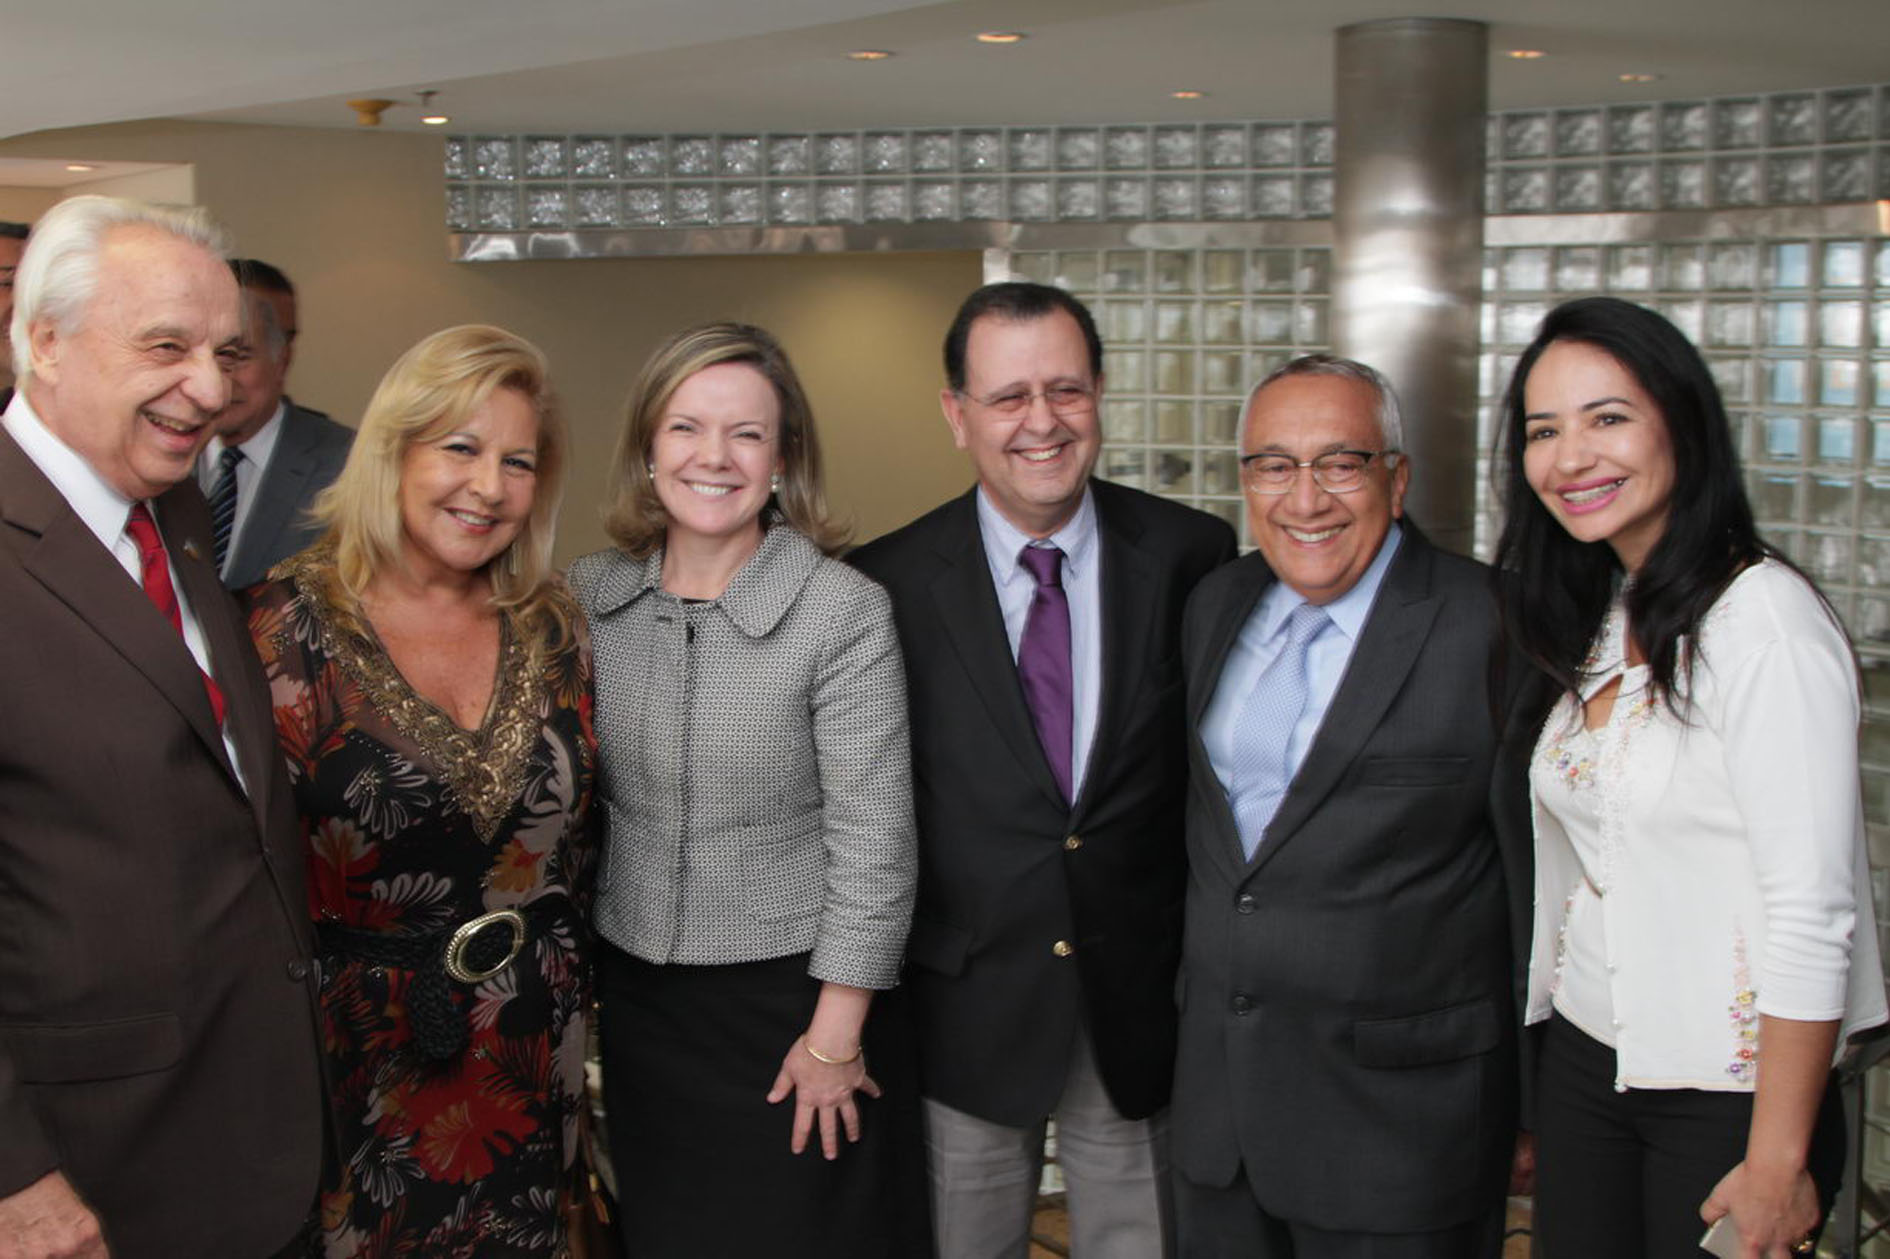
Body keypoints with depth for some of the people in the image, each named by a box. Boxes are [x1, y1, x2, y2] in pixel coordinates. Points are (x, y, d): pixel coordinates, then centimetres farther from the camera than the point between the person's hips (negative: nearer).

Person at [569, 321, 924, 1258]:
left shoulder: (843, 612, -15)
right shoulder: (588, 596, -2)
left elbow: (872, 838, -14)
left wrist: (836, 1036, -13)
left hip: (788, 995, -4)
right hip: (634, 995, 4)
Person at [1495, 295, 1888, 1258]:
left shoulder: (1761, 616, -16)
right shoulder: (1596, 623, 7)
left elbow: (1813, 914, -19)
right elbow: (1580, 870, 9)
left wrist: (1778, 1163, -19)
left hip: (1724, 1093, -6)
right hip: (1583, 1062, 7)